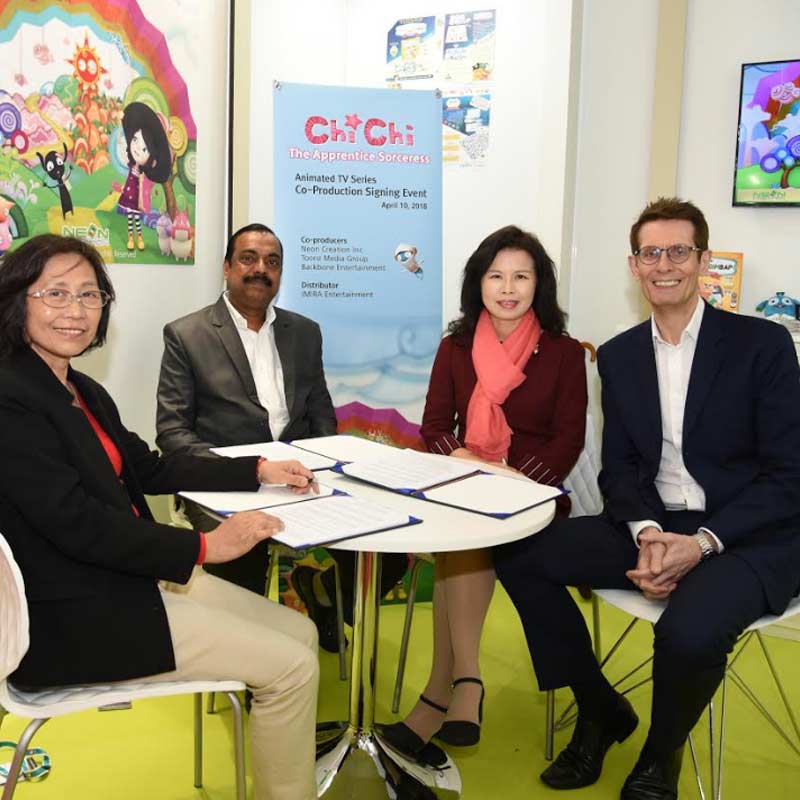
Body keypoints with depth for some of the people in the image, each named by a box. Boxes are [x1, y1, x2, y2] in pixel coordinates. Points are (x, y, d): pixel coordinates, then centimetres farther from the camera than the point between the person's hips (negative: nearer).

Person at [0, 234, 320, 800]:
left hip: (129, 576, 9)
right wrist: (203, 547, -21)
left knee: (301, 632, 7)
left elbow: (149, 469, 16)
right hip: (72, 618, -9)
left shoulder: (83, 391, 12)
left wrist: (259, 471, 10)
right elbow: (75, 522, -23)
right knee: (292, 666, -10)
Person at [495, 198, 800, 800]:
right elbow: (618, 467, 6)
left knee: (689, 632, -34)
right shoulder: (619, 355, 8)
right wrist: (647, 533, -15)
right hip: (651, 527, 5)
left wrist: (703, 542, -21)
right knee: (520, 555, -12)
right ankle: (601, 711, 8)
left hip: (747, 537, -4)